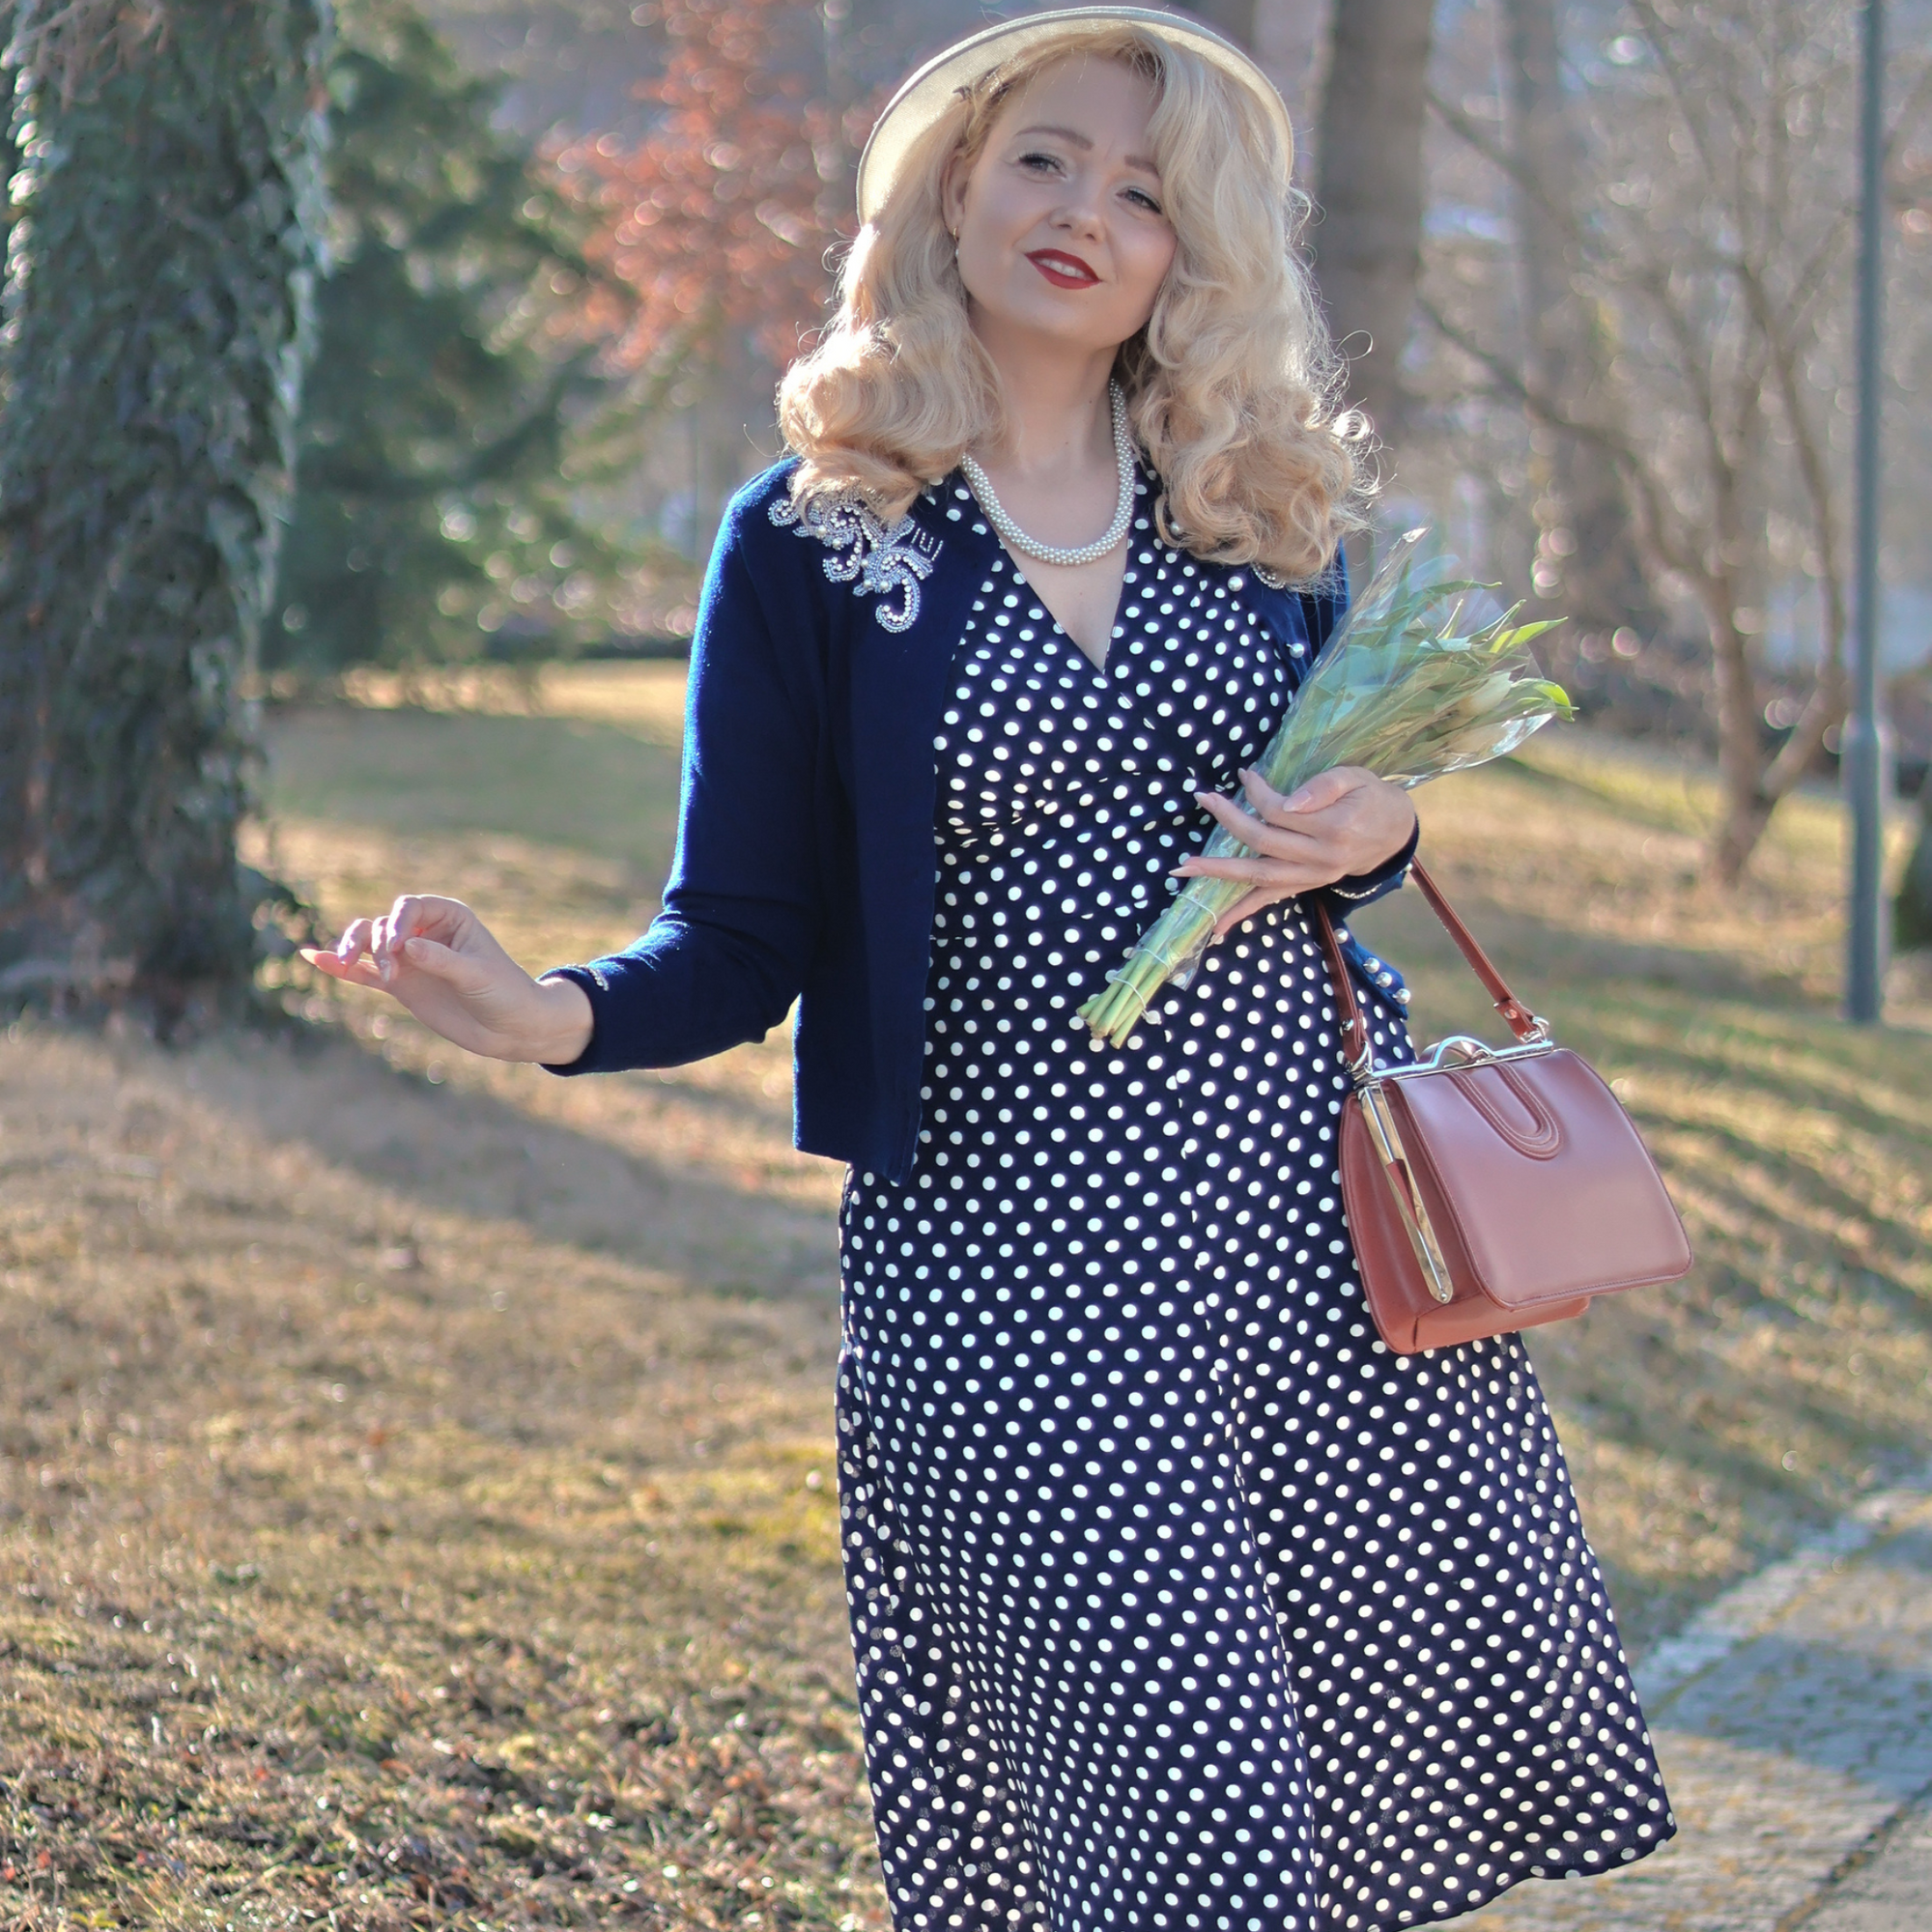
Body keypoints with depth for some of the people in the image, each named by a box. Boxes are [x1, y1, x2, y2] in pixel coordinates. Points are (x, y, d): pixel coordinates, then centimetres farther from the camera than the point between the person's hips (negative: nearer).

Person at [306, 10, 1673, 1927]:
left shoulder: (1256, 511, 9)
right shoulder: (807, 541, -1)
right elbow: (742, 940, -4)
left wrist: (1375, 828, -5)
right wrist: (552, 1012, -24)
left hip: (1312, 1213, 4)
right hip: (1000, 1279, -4)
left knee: (1391, 1761, 6)